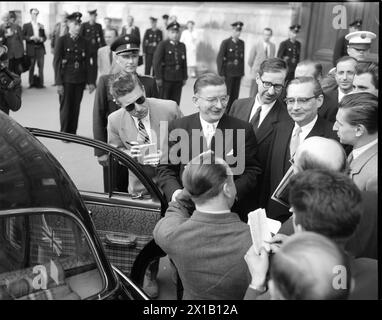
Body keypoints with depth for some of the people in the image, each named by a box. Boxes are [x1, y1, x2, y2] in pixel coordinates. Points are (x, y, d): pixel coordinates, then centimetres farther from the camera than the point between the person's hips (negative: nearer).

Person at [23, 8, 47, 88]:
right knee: (31, 67, 1)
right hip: (31, 49, -2)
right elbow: (23, 36, 1)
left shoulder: (41, 26, 14)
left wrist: (41, 39, -7)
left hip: (40, 49, 2)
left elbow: (45, 37, 14)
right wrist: (31, 38, -13)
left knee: (41, 67, -1)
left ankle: (40, 83, 5)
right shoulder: (26, 25, 6)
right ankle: (31, 83, 10)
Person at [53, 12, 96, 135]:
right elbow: (56, 62, -6)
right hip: (66, 80, -3)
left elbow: (88, 62, 8)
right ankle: (64, 134, 15)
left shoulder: (84, 42, 7)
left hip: (80, 80, 3)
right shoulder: (62, 40, -3)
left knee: (76, 107, 8)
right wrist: (58, 82, -11)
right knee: (65, 107, 3)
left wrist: (91, 81, 3)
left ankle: (73, 133, 18)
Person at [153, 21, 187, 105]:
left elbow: (184, 63, 12)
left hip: (178, 79, 4)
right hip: (166, 78, -4)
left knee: (176, 102, 7)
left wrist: (184, 77, 9)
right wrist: (158, 78, -12)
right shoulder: (163, 45, -4)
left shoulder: (182, 46, 11)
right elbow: (156, 62, -9)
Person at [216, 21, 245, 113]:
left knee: (235, 95, 6)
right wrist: (220, 73, -9)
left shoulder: (242, 43, 9)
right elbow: (219, 58, -6)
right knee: (227, 94, -2)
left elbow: (242, 58, 12)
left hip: (238, 73, 5)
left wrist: (242, 72, 9)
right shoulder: (225, 42, -6)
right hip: (228, 73, -5)